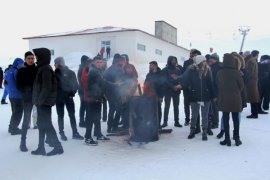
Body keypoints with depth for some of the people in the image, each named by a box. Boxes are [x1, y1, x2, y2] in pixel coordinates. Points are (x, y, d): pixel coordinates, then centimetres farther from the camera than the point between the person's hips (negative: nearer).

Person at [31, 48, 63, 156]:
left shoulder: (45, 69, -14)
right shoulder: (42, 68, 15)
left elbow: (47, 87, -21)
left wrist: (40, 100, -20)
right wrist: (38, 100, 16)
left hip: (44, 102, -10)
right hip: (43, 102, 10)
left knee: (46, 124, -6)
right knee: (42, 124, 13)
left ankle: (58, 147, -1)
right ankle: (41, 148, 22)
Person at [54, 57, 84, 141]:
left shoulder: (70, 73, 0)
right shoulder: (55, 73, 2)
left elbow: (75, 84, 0)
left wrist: (72, 93, -10)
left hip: (68, 97, 0)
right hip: (59, 98, 1)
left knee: (72, 115, 1)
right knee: (60, 116, 5)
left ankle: (75, 133, 7)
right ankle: (62, 133, 11)